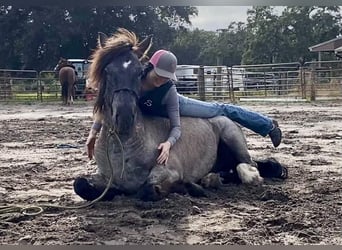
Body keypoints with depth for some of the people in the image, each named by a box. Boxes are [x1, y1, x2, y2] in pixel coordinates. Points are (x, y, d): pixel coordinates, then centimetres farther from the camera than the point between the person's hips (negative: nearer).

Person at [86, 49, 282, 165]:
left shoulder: (169, 90, -40)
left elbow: (176, 127, -39)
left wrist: (169, 143, -61)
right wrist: (94, 131, -32)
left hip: (175, 105, -2)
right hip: (150, 113, 2)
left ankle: (269, 125, 29)